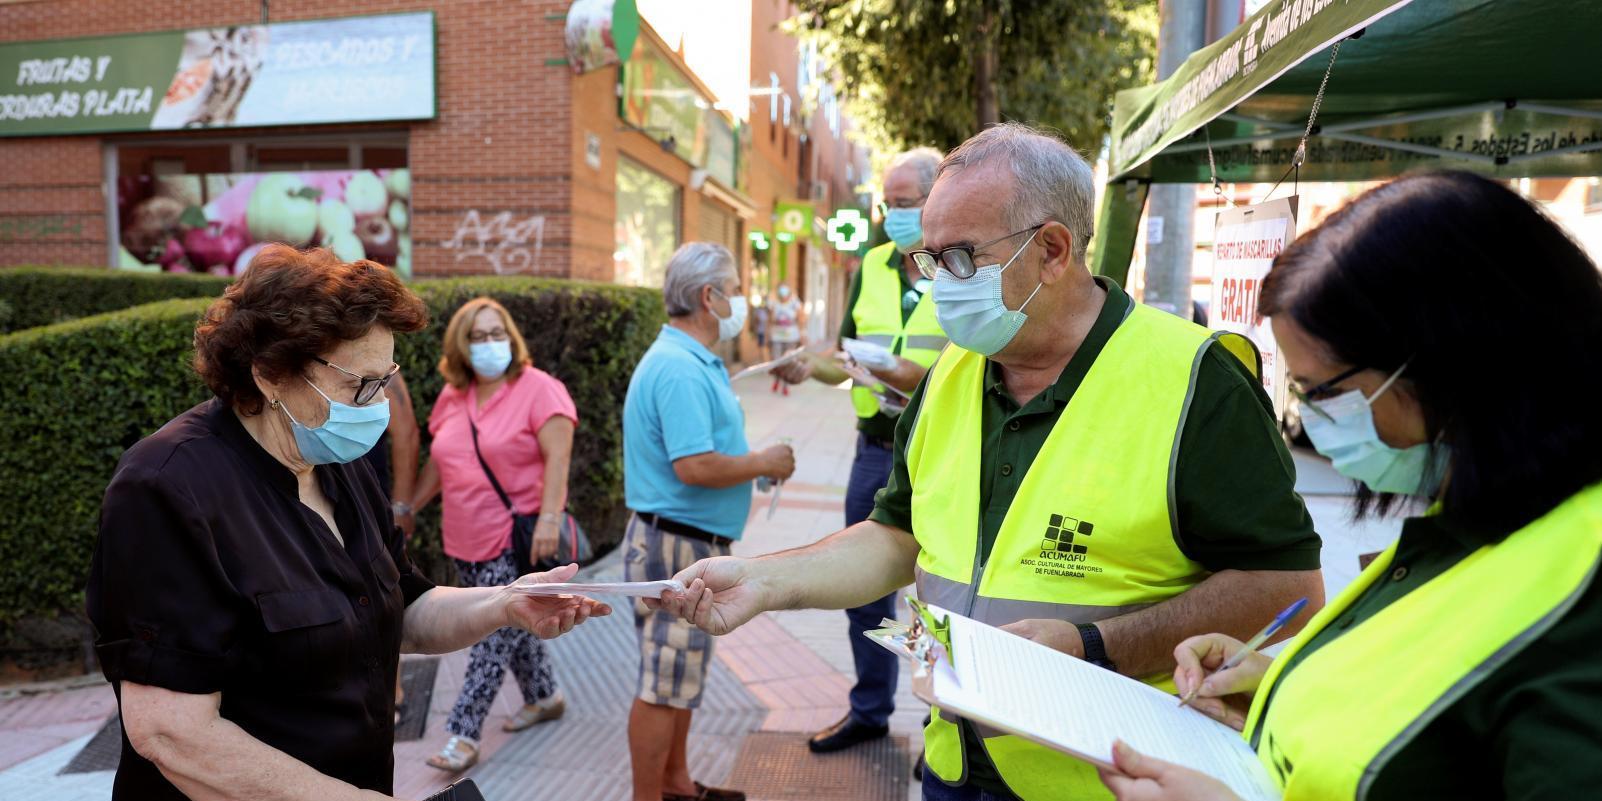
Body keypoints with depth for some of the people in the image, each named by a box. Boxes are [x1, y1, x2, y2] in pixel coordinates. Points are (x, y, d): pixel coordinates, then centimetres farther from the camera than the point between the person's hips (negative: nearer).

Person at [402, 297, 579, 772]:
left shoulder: (537, 388, -10)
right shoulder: (452, 398, 10)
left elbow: (558, 456, -18)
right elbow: (438, 464, 19)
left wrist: (549, 518, -26)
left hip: (517, 539, -7)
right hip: (466, 538, 7)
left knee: (494, 635, -4)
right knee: (512, 624, 17)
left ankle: (463, 735, 3)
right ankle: (544, 697, 34)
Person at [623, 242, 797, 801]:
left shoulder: (695, 361, 12)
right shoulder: (680, 368, -21)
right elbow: (694, 466, -29)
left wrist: (758, 461, 5)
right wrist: (764, 463, -15)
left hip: (694, 546, 11)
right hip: (677, 547, -11)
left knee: (682, 675, 22)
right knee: (664, 686, 3)